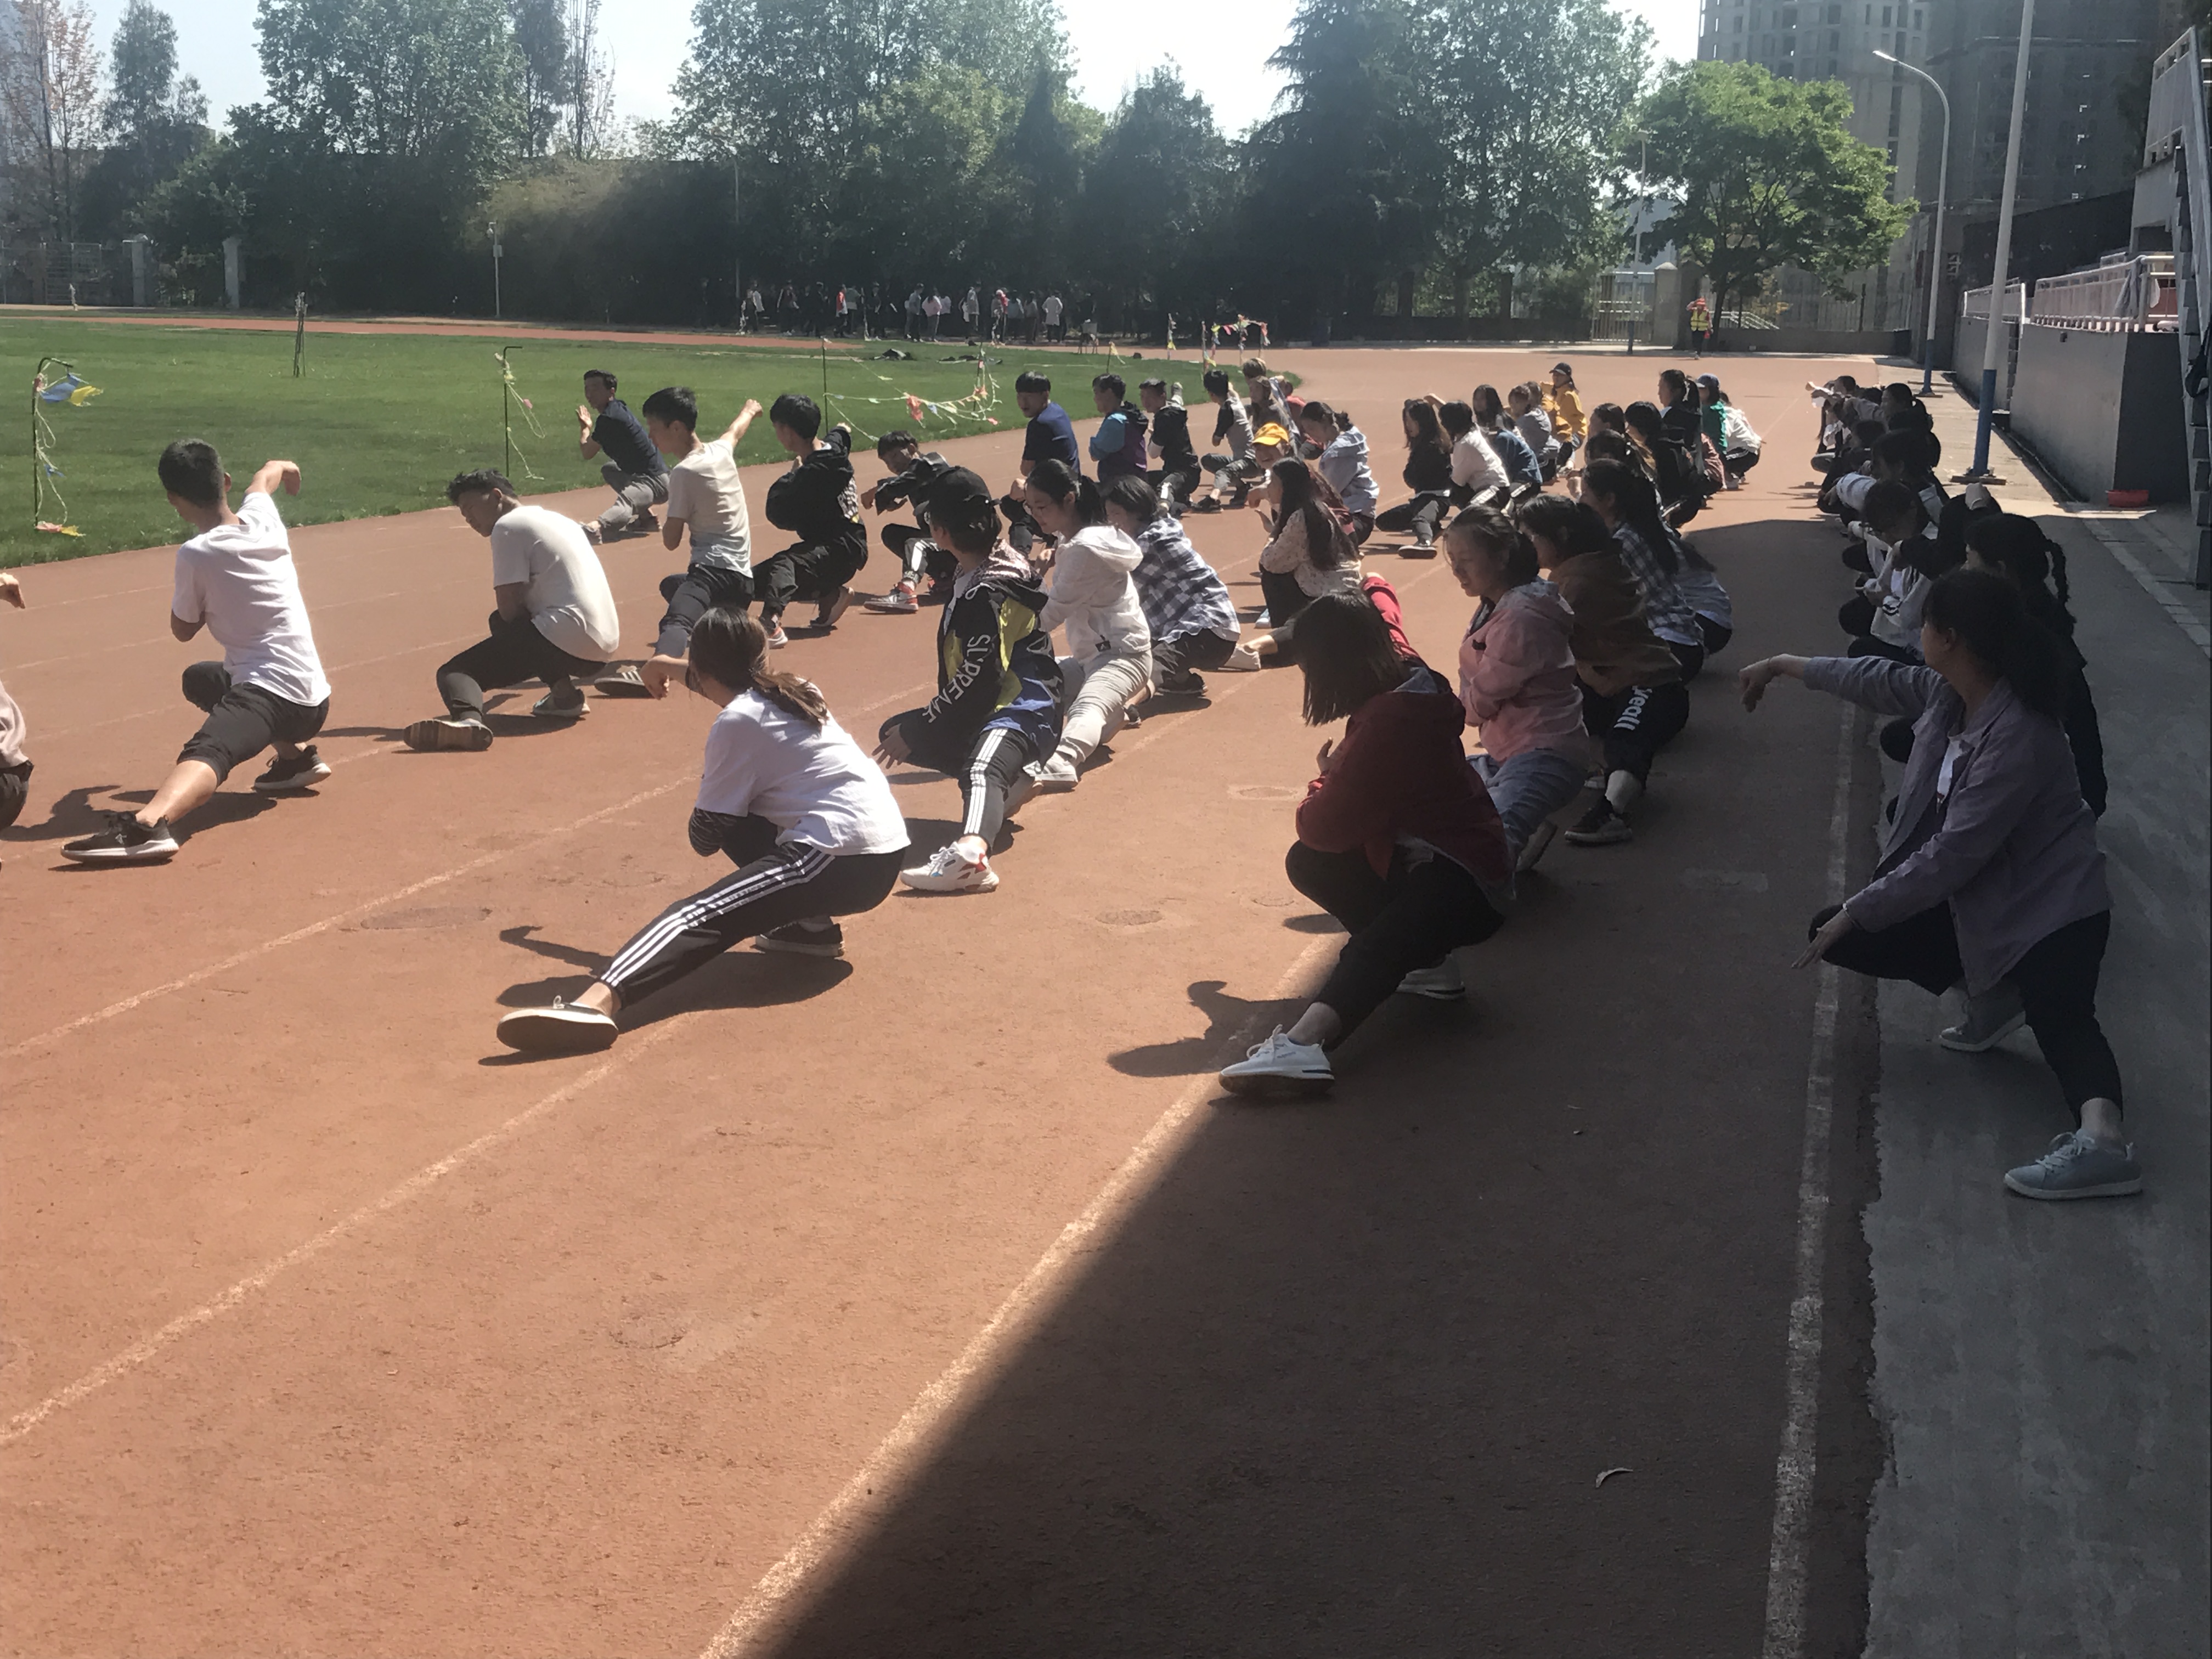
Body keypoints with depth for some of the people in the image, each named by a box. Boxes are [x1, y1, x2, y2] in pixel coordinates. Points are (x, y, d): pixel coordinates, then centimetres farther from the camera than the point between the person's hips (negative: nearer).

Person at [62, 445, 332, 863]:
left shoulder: (196, 555, -10)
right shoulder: (262, 515, 7)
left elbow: (183, 629, 6)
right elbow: (269, 473, 33)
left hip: (271, 693, -8)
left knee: (207, 752, -35)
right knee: (200, 679, 36)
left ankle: (148, 824, -67)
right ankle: (297, 753, 31)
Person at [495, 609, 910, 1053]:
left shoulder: (735, 722, -4)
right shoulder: (795, 688, 18)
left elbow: (705, 840, 2)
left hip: (844, 864, -9)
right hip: (885, 853, 9)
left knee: (699, 916, -22)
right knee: (738, 819, 25)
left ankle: (599, 999, -48)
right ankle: (808, 925, 17)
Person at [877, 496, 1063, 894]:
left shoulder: (987, 594, -20)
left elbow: (978, 679, -23)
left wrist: (915, 730, -17)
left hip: (1024, 709, -12)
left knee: (982, 769, -43)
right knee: (894, 732, 16)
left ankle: (969, 852, -77)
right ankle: (1008, 778, 3)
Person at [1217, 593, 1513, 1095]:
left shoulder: (1386, 724, -24)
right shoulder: (1408, 683, 5)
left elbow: (1324, 827, -20)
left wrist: (1325, 780, 3)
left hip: (1464, 886, -11)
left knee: (1375, 948, -36)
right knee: (1308, 863, 9)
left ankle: (1303, 1044, -62)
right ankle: (1420, 959, 2)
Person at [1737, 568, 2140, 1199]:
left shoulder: (2018, 740, -30)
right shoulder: (1951, 695, -4)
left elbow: (1951, 856, -29)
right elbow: (1882, 680, 18)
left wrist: (1856, 911, -22)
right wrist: (1788, 666, 29)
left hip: (2053, 908, -9)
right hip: (1977, 898, 9)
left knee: (2057, 1018, -34)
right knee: (1839, 937, 3)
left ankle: (2103, 1138, -58)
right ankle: (1994, 994, 12)